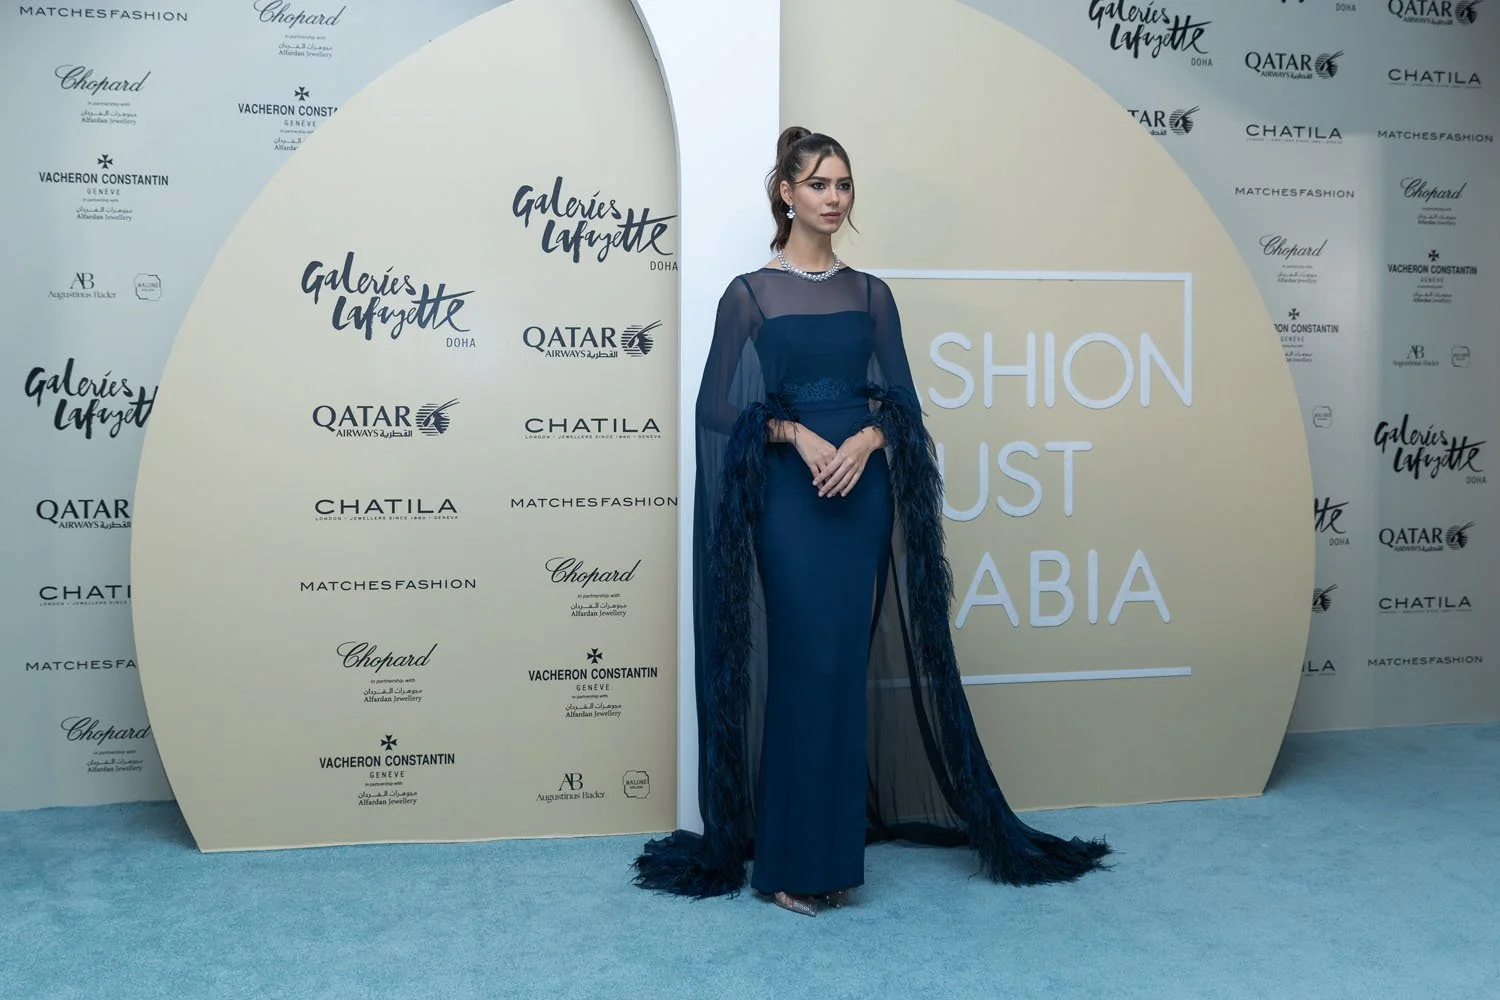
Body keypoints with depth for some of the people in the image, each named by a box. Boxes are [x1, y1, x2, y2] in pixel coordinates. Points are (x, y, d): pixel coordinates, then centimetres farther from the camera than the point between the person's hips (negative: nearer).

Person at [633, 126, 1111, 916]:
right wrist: (797, 434, -17)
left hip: (863, 491, 3)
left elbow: (902, 401, 8)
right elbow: (717, 407, -4)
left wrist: (864, 440, -12)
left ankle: (832, 848, 17)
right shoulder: (749, 295, 2)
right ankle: (794, 858, 5)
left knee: (848, 662, 4)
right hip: (787, 496, -3)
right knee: (809, 662, -6)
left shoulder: (870, 294, 11)